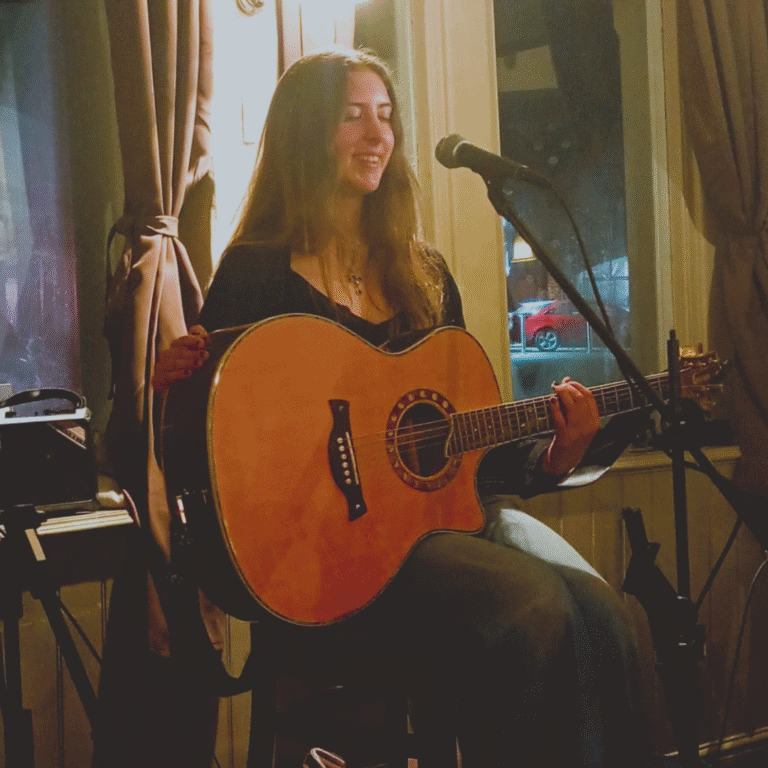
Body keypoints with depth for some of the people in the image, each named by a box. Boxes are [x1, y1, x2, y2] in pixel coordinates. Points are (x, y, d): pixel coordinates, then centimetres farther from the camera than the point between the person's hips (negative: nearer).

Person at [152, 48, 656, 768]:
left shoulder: (425, 274, 18)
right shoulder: (257, 273, 2)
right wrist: (168, 379, -20)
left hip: (440, 507, 6)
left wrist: (552, 455, 3)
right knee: (533, 610, -29)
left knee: (600, 613, -23)